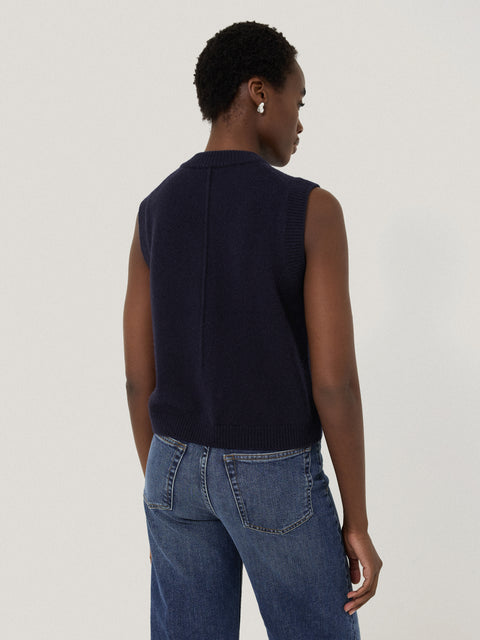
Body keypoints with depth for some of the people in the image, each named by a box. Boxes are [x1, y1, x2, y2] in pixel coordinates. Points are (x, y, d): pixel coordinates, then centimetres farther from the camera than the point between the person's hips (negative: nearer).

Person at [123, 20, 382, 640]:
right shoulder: (313, 209, -16)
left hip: (180, 470, 5)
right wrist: (358, 524, -8)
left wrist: (159, 491, 15)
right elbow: (334, 382, -18)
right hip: (276, 480, -4)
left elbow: (139, 378, 2)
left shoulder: (154, 213, -1)